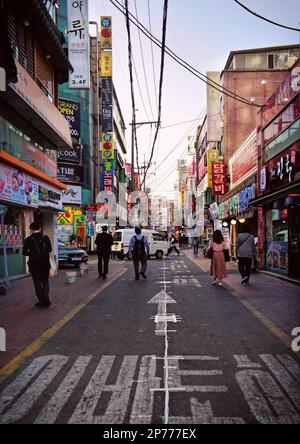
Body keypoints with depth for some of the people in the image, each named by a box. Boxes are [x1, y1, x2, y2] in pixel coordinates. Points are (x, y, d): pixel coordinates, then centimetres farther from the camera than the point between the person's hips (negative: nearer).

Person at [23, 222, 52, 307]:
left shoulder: (28, 240, -10)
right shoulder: (46, 238, -3)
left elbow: (24, 252, -6)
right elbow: (50, 250, 6)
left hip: (34, 265, -2)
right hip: (45, 264, 2)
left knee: (37, 282, 10)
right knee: (45, 281, 17)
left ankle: (42, 300, 11)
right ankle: (46, 298, 4)